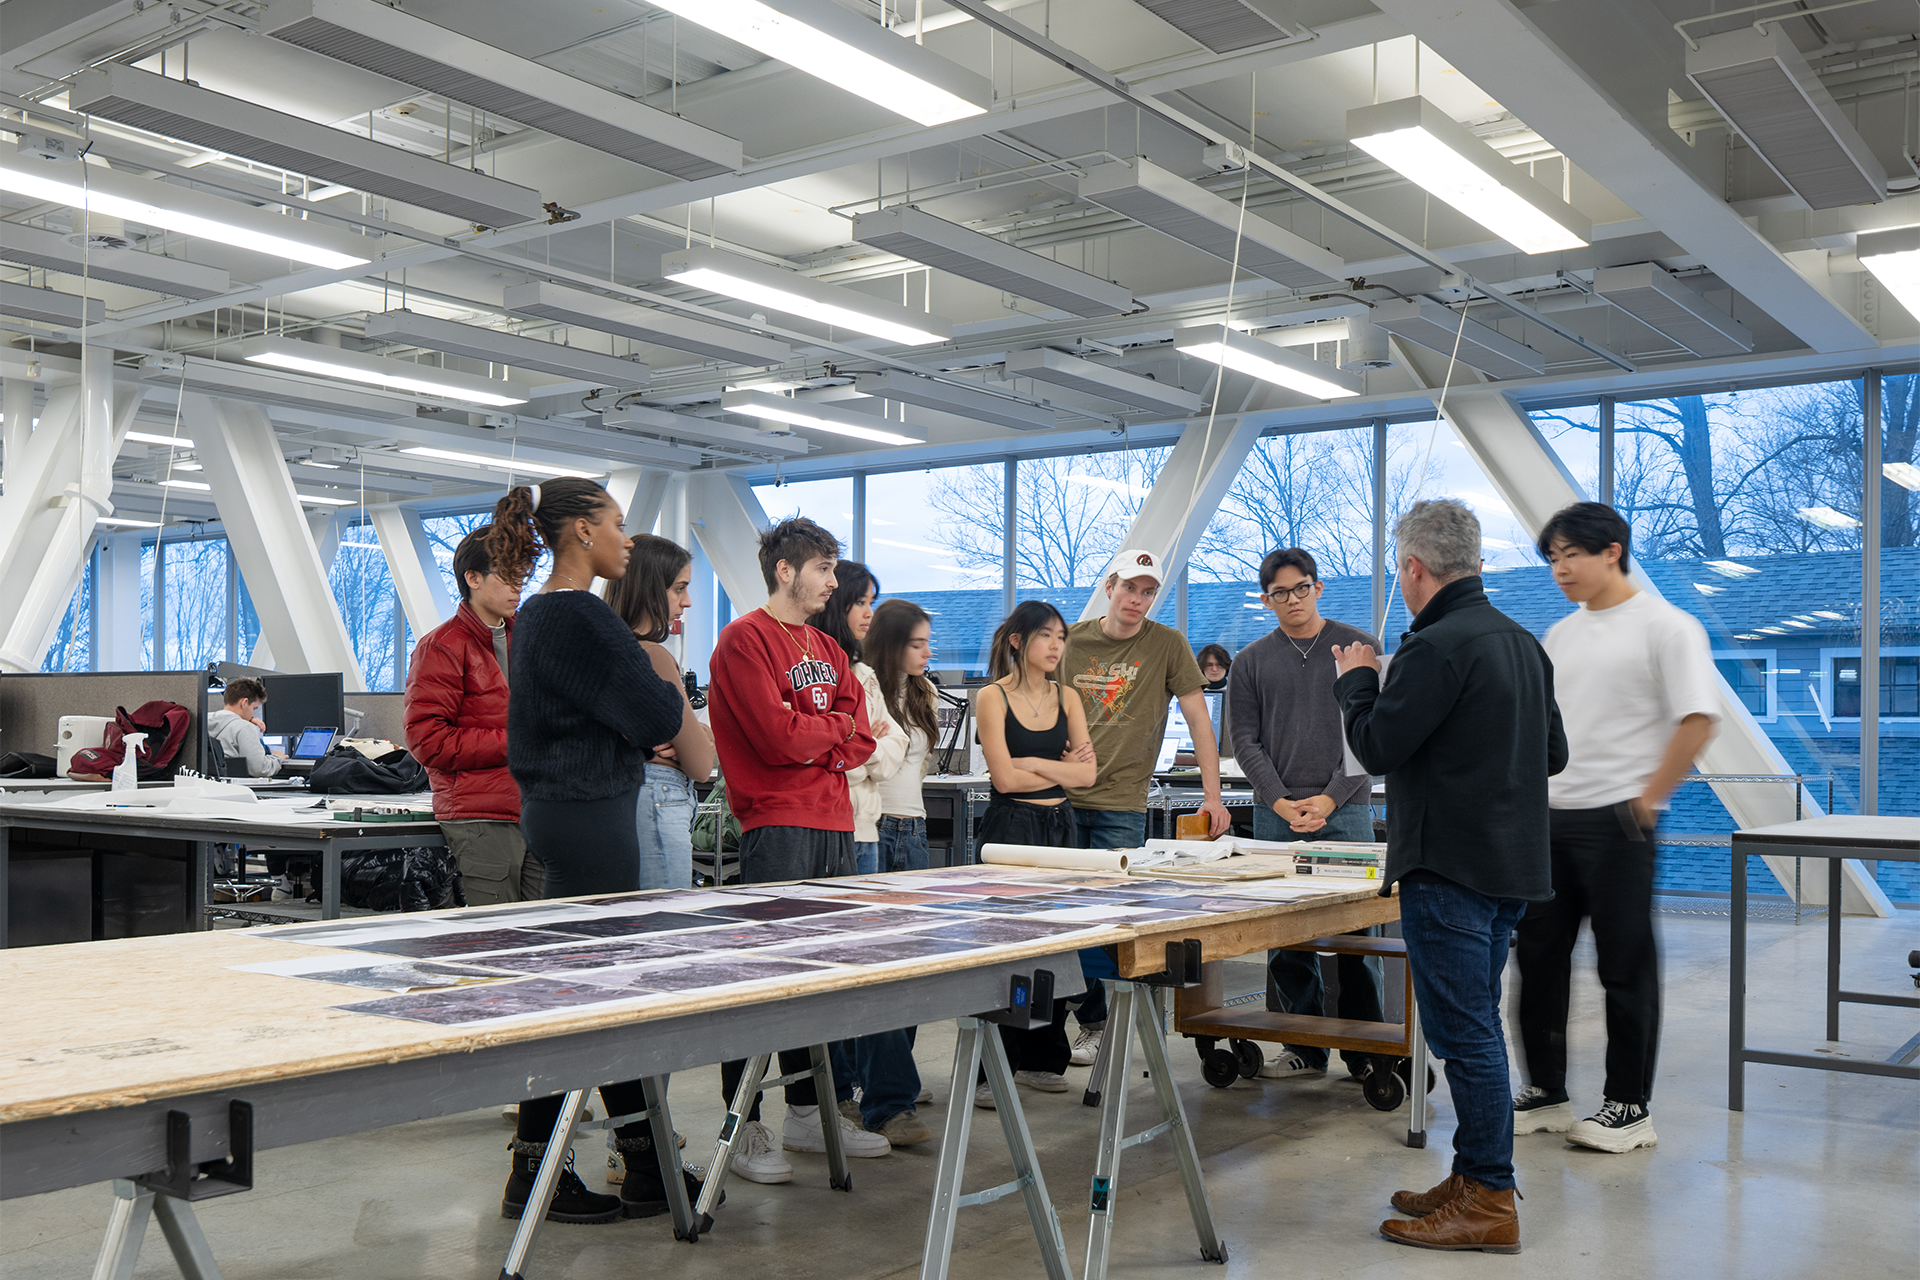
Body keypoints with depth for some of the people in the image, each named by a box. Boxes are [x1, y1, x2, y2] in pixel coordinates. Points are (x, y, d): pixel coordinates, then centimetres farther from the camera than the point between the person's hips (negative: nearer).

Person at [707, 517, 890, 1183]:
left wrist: (815, 742, -7)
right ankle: (744, 1130, -1)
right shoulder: (746, 639, -7)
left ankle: (809, 1113, 23)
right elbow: (778, 738, -18)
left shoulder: (827, 648, 20)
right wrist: (836, 727, -1)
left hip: (834, 827, 8)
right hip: (776, 827, -8)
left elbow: (860, 740, 12)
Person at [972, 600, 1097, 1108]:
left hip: (1060, 826, 6)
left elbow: (1088, 772, 3)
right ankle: (987, 1071, -1)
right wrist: (1063, 768, -2)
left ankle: (1040, 1058, 21)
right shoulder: (992, 698, -5)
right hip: (1012, 826, -6)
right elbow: (1005, 778, -13)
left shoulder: (1066, 698, 12)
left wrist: (1033, 763, -9)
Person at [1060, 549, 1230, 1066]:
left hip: (1122, 805, -2)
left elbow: (1198, 720, 1)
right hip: (1063, 798, 2)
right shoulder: (1072, 640, 8)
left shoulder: (1167, 645, 1)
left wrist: (1213, 796, -4)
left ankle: (1094, 1024, 8)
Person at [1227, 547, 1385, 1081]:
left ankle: (1364, 1049, 9)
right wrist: (1280, 801, -8)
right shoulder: (1251, 662, 10)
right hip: (1276, 814, 2)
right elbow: (1246, 741, 6)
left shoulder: (1359, 646, 5)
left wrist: (1330, 799, -10)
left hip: (1345, 811, -2)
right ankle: (1304, 1047, 13)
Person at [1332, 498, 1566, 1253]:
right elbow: (1554, 754, 18)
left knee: (1465, 1033, -3)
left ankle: (1488, 1204, 3)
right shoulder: (1523, 643, 12)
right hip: (1510, 866, 10)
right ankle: (1473, 1180, 27)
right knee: (1477, 1029, 17)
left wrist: (1356, 680, 1)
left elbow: (1376, 747, -15)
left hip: (1450, 871, -10)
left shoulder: (1436, 649, -18)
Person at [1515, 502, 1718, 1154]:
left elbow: (1698, 719, -14)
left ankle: (1629, 1106, 13)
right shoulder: (1560, 635, 15)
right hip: (1549, 820, 7)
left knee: (1625, 966, 1)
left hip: (1616, 820, -7)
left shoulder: (1665, 627, -8)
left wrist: (1649, 798, -15)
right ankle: (1545, 1094, 21)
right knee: (1539, 957, 10)